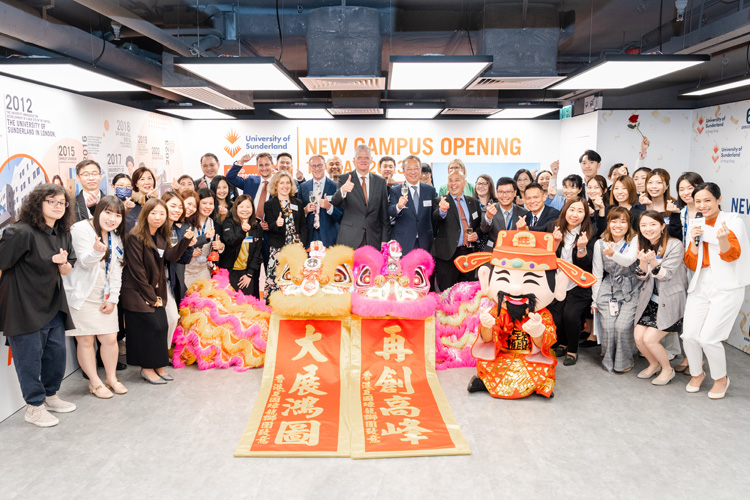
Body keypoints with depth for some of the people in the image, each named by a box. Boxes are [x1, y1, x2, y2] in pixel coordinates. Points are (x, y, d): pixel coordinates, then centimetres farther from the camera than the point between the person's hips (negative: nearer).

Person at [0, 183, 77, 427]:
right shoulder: (20, 232, -17)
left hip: (53, 305, 8)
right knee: (30, 356, 2)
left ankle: (50, 395, 33)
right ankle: (34, 407, 16)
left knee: (57, 351, 14)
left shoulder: (63, 234, 8)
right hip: (24, 306, -7)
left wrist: (63, 263, -8)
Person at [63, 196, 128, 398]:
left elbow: (116, 270, 8)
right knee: (86, 340, 1)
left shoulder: (115, 237, 9)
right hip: (81, 297, -6)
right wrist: (97, 251, -41)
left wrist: (112, 298, 1)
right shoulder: (81, 229, -11)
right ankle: (95, 383, 15)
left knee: (110, 338, 6)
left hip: (104, 297, 6)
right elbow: (86, 262, -19)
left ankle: (111, 378, 23)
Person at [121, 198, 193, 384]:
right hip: (136, 292, -7)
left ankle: (157, 365, 17)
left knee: (161, 325, 4)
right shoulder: (135, 237, -15)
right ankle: (147, 368, 8)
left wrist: (185, 240, -17)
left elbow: (170, 256, -4)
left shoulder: (161, 237, 10)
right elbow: (136, 270, -17)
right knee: (152, 326, -8)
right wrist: (150, 296, -14)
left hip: (155, 290, 7)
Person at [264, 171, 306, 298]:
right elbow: (270, 227, -4)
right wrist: (277, 224, -27)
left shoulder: (298, 203, 14)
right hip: (278, 248, -2)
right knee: (276, 278, -10)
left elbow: (303, 225, 14)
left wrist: (301, 242, -1)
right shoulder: (269, 204, 4)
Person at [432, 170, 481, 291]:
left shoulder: (473, 202, 13)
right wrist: (442, 210, -45)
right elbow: (436, 217, -22)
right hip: (447, 254, -4)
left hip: (469, 253, 4)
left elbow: (480, 224, 21)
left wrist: (477, 234, -1)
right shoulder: (439, 202, 0)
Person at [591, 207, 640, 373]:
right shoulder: (600, 244, 0)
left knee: (622, 326, -15)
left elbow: (629, 260, -27)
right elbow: (597, 274, 4)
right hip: (608, 289, 2)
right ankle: (608, 360, 15)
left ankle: (625, 361, 11)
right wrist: (595, 300, 5)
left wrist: (613, 254, -48)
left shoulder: (634, 241, -6)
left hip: (630, 290, -2)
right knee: (608, 327, -11)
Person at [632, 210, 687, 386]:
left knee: (649, 339, -12)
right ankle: (653, 364, 26)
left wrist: (653, 261, -36)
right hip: (649, 300, 6)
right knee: (638, 337, -4)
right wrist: (643, 262, -19)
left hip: (670, 302, -5)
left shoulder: (675, 245, -13)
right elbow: (642, 277, 2)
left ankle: (667, 369, 15)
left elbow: (666, 275, -17)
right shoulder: (645, 246, 5)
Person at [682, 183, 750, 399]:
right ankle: (697, 373, 23)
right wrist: (694, 241, -8)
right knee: (689, 335, -4)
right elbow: (691, 264, 8)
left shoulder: (733, 221, -2)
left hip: (726, 287, -4)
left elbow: (731, 256, -12)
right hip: (700, 285, 5)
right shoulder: (698, 226, 12)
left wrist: (723, 238, -32)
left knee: (708, 338, -12)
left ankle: (721, 379, 14)